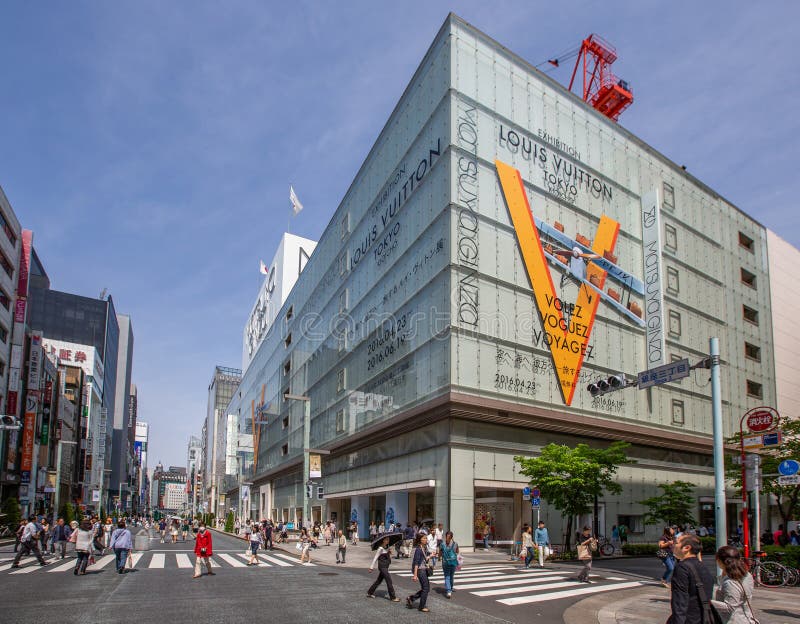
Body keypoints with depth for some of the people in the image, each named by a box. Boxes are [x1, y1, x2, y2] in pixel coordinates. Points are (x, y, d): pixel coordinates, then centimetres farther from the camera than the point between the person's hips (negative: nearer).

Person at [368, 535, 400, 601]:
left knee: (379, 580, 17)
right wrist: (371, 567, -13)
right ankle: (392, 597, -2)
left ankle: (370, 593, 29)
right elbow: (375, 558, -14)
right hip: (382, 566, -9)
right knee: (389, 580, -8)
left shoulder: (387, 547, 8)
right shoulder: (380, 549, -16)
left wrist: (389, 553, -2)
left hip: (386, 566, 9)